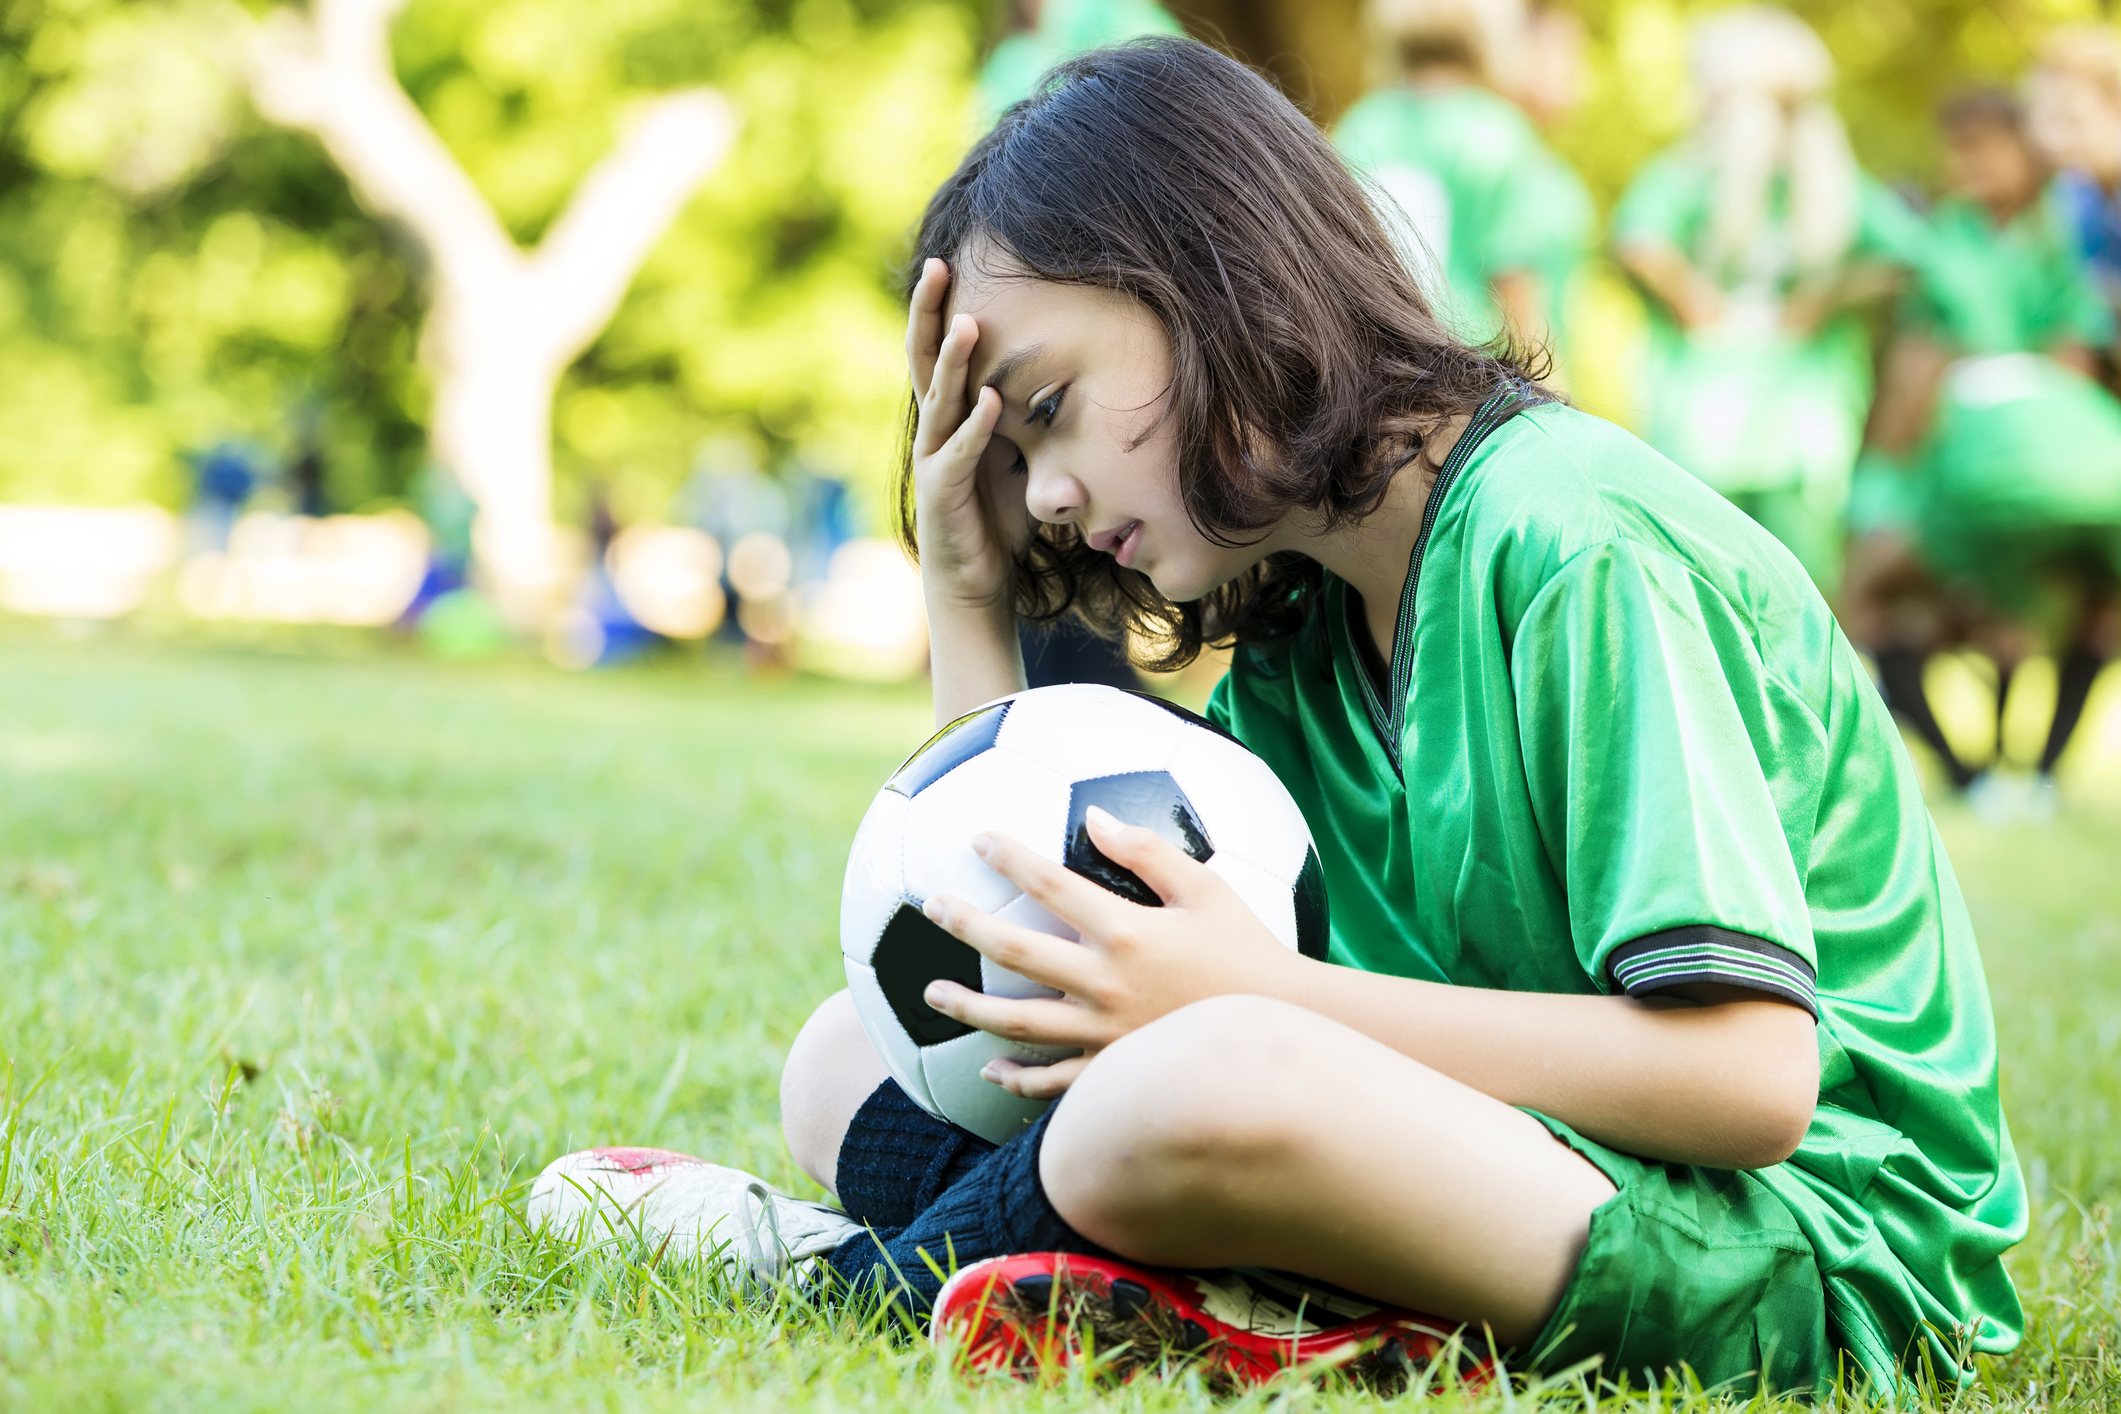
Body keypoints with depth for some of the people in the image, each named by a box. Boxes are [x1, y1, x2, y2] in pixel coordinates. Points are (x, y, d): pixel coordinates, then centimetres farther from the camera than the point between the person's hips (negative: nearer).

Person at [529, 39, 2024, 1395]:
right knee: (859, 1050, 7)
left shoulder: (1573, 537, -15)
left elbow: (1753, 1075, -23)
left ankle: (870, 1268, -9)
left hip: (1822, 1246, -8)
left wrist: (1259, 1000, -25)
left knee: (1213, 1083, -36)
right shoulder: (1296, 637, 11)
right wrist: (968, 593, 6)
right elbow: (1036, 964, 8)